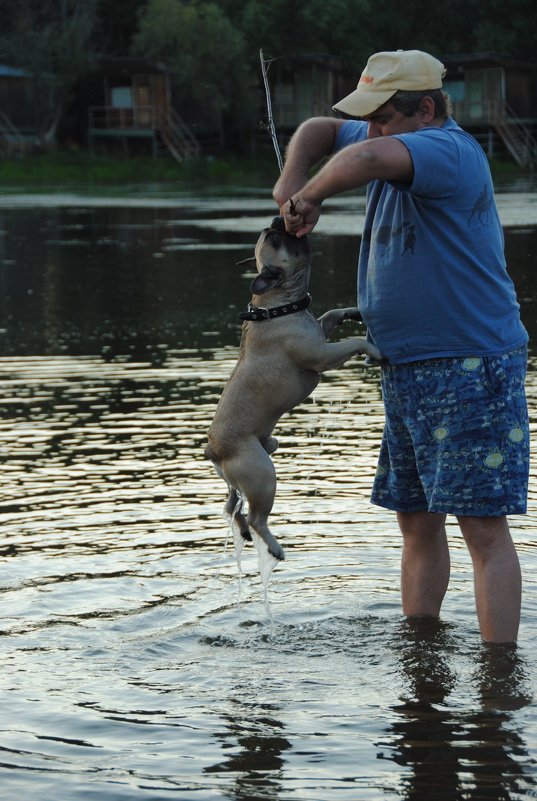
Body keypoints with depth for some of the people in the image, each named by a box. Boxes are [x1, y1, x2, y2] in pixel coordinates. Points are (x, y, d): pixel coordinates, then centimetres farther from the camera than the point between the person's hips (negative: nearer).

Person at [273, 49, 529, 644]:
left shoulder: (447, 150, -18)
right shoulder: (398, 144, 12)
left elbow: (366, 158, -37)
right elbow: (319, 131, 27)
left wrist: (313, 194, -18)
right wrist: (292, 180, 7)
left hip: (469, 370, -10)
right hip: (406, 371, 10)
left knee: (483, 527, -10)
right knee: (417, 522, 15)